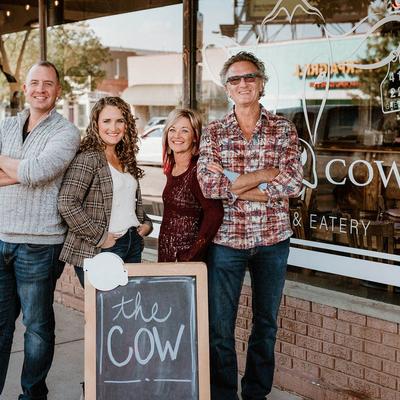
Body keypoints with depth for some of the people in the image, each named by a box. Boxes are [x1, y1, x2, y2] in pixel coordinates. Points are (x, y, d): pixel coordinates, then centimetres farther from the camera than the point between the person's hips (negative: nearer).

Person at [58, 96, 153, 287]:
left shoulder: (126, 160, 14)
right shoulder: (87, 159, -11)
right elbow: (67, 203, -21)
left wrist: (146, 224, 9)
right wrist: (99, 237, -18)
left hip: (134, 246, 7)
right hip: (101, 250, -7)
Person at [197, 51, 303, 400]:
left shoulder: (283, 129, 1)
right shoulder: (214, 132, 1)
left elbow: (294, 181, -13)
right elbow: (208, 186, -13)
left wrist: (233, 182, -16)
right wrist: (264, 177, -16)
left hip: (273, 240, 1)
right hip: (227, 239, -1)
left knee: (266, 323, 15)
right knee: (220, 328, 4)